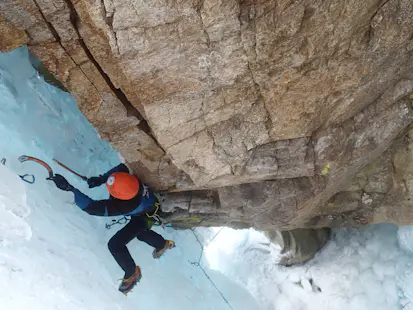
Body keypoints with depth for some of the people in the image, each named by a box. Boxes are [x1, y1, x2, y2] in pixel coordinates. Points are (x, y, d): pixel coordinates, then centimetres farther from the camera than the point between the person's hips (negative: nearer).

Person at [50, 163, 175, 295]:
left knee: (115, 244, -9)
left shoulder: (122, 206, -49)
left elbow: (93, 208, -50)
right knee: (140, 232, 33)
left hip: (144, 218, -7)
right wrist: (100, 179, -22)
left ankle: (132, 273, 15)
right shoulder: (130, 180, -36)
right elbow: (122, 167, -12)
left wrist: (69, 188, -56)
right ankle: (163, 244, 59)